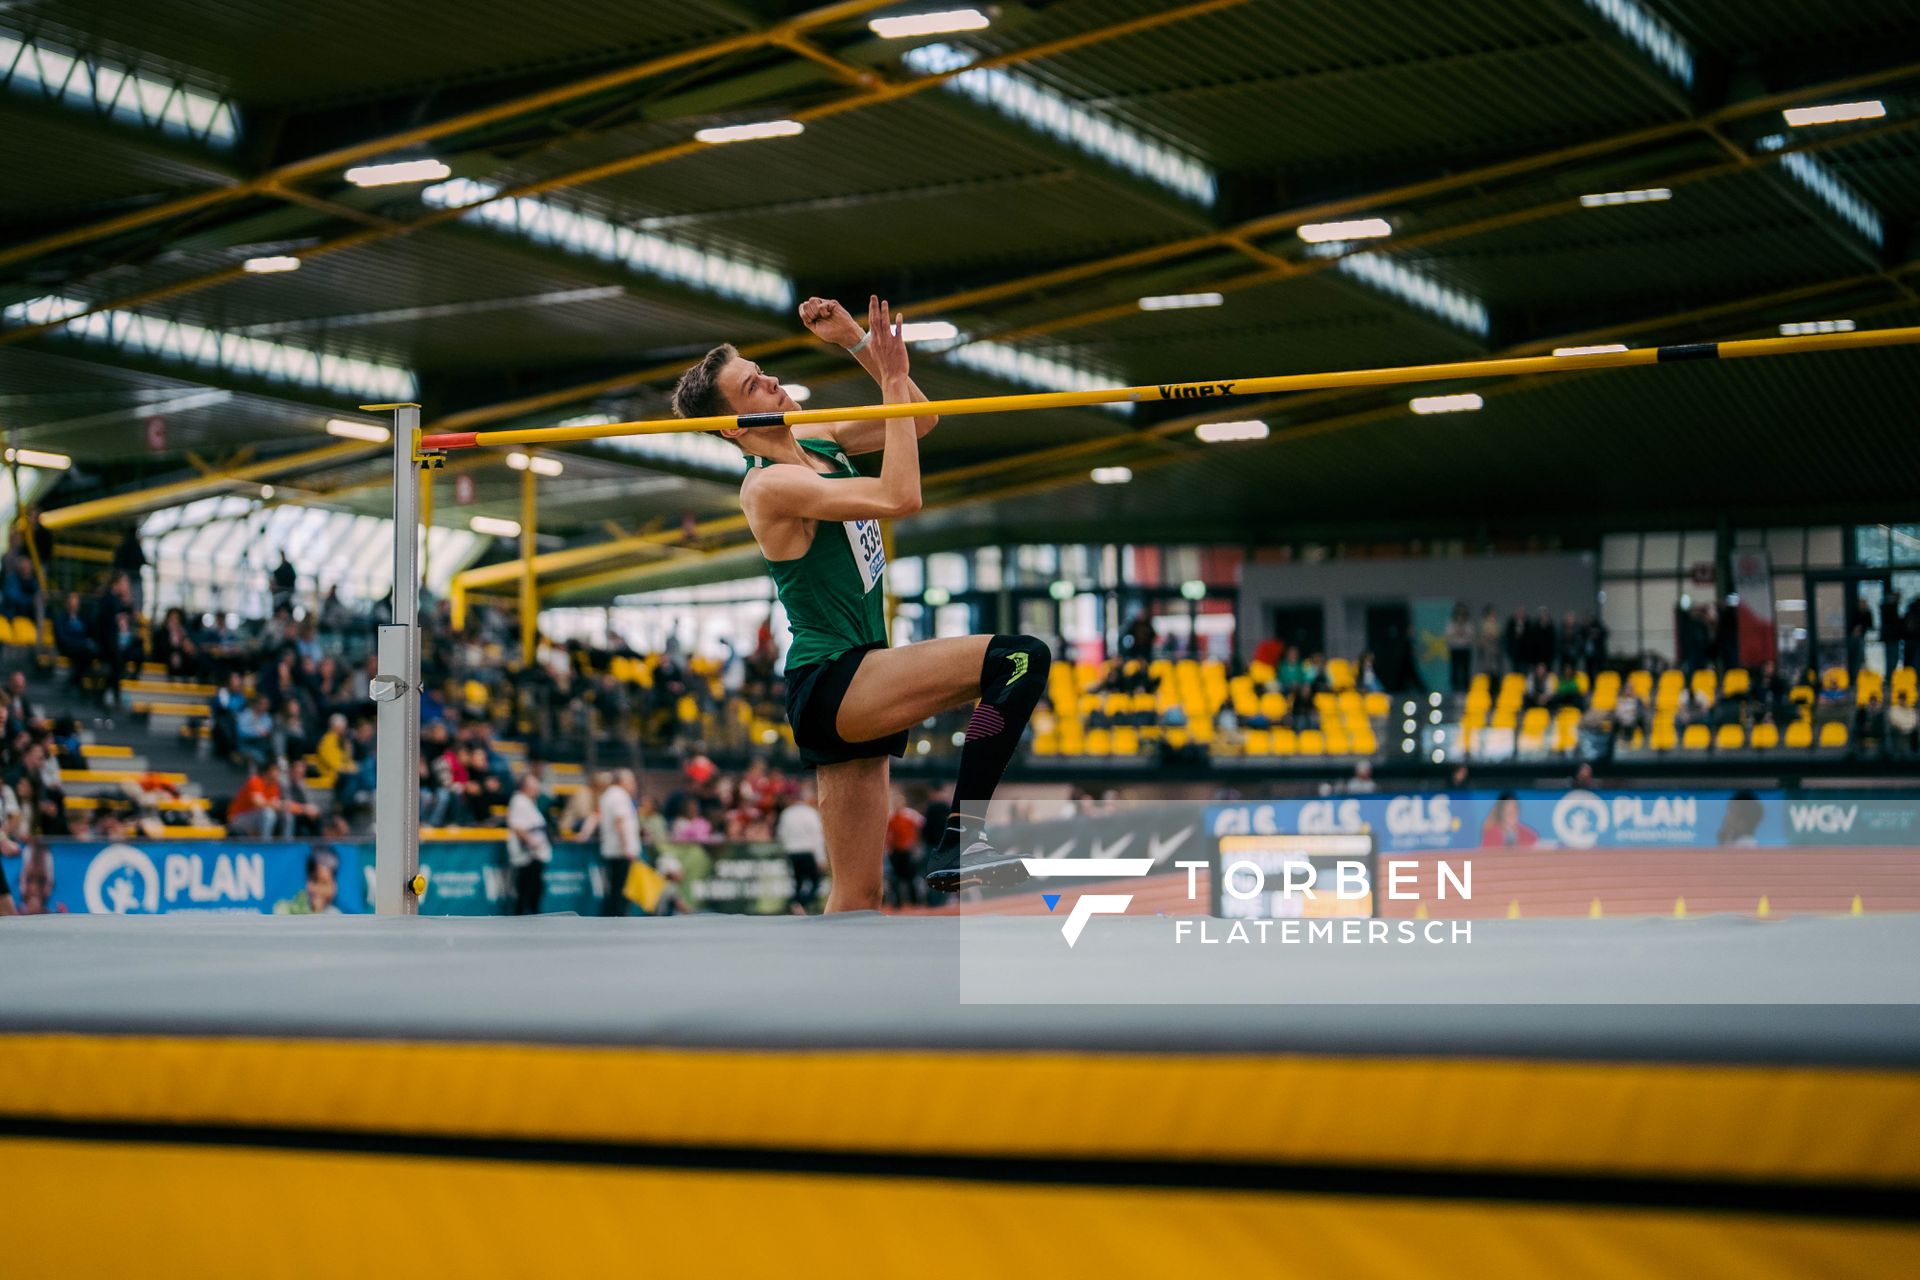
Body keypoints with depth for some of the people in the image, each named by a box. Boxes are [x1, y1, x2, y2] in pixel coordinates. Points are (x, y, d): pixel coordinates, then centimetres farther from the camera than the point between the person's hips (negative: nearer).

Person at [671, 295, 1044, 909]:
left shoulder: (816, 442, 12)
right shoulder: (772, 484, -14)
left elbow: (918, 419, 19)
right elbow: (900, 498, -25)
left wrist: (857, 340, 7)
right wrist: (894, 380, -19)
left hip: (851, 691, 9)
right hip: (830, 686, -9)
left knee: (859, 893, 8)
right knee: (1021, 658, -23)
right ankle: (961, 838, -23)